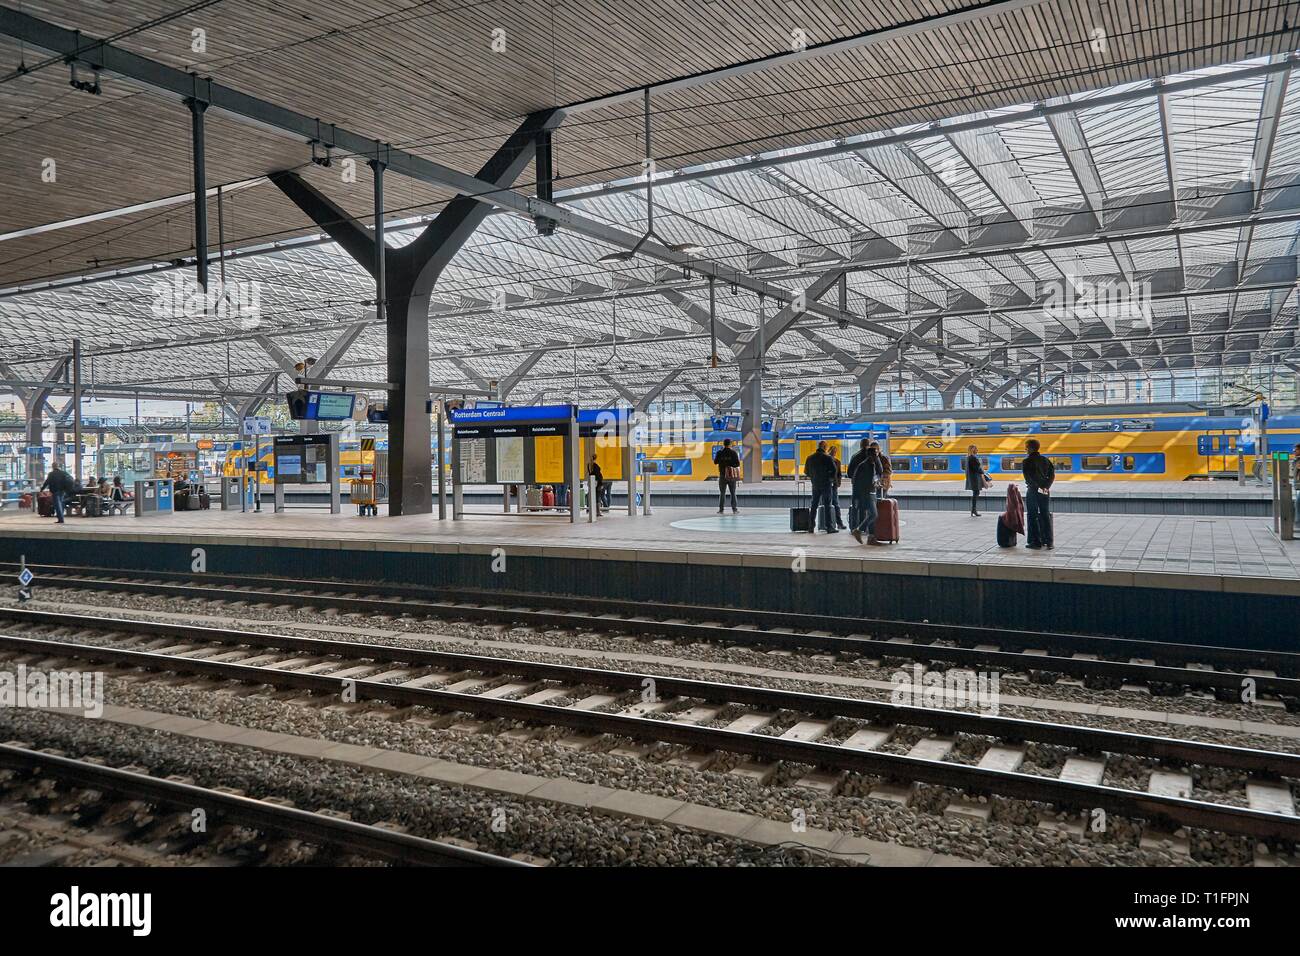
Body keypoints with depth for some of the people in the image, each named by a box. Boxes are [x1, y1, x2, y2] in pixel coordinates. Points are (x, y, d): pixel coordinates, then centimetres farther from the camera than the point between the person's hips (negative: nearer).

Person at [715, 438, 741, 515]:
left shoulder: (720, 452, -4)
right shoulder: (733, 452, -7)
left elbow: (715, 461, 9)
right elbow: (737, 464, -8)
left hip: (722, 475, 1)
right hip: (732, 475, -1)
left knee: (722, 493, 6)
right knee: (733, 493, 8)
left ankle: (721, 509, 3)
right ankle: (734, 509, 6)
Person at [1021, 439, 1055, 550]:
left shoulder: (1027, 461, -10)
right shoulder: (1045, 460, 8)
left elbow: (1029, 477, -16)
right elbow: (1052, 474, 2)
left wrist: (1040, 486, -9)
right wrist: (1046, 486, -3)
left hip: (1033, 491, -5)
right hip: (1045, 491, 5)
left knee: (1032, 517, 3)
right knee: (1045, 516, 12)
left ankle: (1036, 542, 3)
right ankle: (1049, 542, 14)